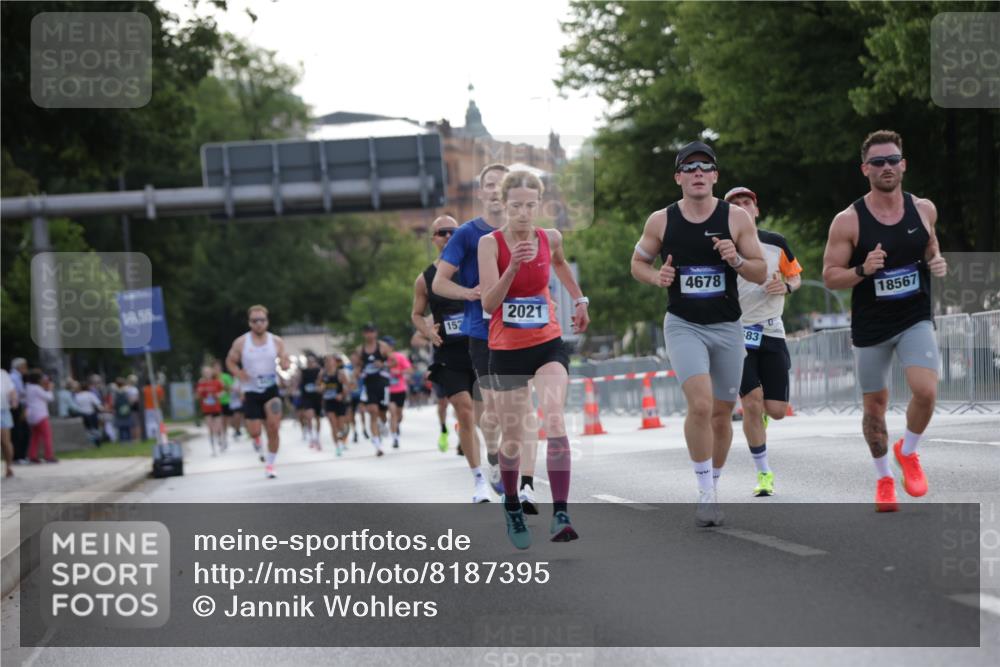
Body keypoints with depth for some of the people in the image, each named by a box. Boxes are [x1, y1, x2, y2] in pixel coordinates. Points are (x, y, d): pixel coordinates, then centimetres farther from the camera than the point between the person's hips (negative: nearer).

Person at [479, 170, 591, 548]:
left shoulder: (550, 238, -2)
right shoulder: (490, 244, -12)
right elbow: (488, 304, -21)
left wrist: (579, 299, 25)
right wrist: (513, 266, -32)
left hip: (548, 346, 1)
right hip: (506, 350, -1)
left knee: (555, 422, -21)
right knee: (513, 439, 8)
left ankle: (561, 515, -26)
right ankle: (512, 509, 33)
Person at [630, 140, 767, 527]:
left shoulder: (736, 218, -3)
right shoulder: (661, 221, -1)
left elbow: (761, 273, 1)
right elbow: (637, 262, 13)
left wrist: (736, 261, -19)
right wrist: (655, 277, -9)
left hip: (727, 327, 2)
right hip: (683, 325, -2)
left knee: (721, 414, 9)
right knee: (700, 405, -21)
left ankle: (713, 486, 30)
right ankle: (706, 494, -12)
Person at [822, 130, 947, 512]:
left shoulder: (923, 209, -1)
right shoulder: (848, 221, -11)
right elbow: (830, 277, -7)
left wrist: (937, 263, -3)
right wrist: (863, 270, -25)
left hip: (916, 319, 1)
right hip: (870, 326, -1)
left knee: (926, 391, -19)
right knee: (875, 405, 10)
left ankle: (908, 452, 10)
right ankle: (883, 479, 31)